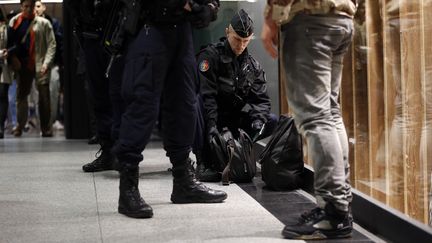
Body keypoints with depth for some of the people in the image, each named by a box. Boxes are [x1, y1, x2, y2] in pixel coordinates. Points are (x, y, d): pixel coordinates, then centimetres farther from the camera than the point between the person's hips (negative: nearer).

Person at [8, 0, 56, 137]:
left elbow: (51, 45, -1)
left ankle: (45, 127, 1)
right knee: (21, 95, 4)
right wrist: (13, 58, -5)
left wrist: (46, 63, -11)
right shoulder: (14, 22, 10)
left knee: (44, 96, -5)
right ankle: (20, 125, 12)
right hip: (22, 64, 3)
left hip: (39, 65, -2)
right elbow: (10, 42, 10)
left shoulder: (43, 23, 2)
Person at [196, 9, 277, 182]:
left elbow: (261, 100, 5)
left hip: (237, 116, 5)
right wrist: (211, 125, -32)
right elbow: (206, 95, -20)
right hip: (214, 116, -5)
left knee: (272, 122, -13)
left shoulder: (253, 66, 8)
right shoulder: (210, 56, -10)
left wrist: (258, 120, -17)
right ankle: (205, 162, -21)